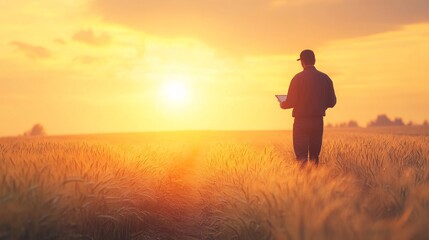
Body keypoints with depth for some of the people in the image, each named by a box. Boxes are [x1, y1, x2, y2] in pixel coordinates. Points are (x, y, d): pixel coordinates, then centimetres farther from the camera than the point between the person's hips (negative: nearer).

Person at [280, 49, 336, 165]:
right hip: (318, 121, 4)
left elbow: (291, 102, -12)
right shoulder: (325, 78, 4)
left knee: (301, 156, -1)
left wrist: (282, 104, 9)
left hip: (301, 122, -4)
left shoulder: (298, 78, -9)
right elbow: (332, 102, 7)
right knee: (314, 155, 13)